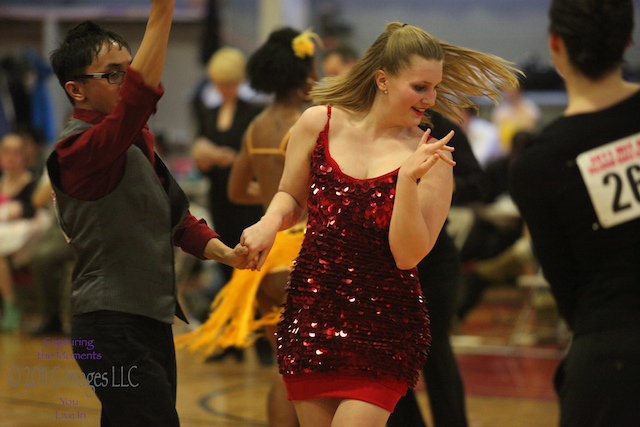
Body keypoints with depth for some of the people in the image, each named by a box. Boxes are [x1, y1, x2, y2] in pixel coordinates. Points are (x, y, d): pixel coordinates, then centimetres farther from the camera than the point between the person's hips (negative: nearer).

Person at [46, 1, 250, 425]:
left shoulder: (138, 140, 14)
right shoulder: (79, 148, -17)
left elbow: (172, 214, 18)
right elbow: (138, 95, -36)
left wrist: (222, 251, 0)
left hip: (150, 323, 10)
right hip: (114, 330, -9)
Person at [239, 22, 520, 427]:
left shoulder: (430, 156, -7)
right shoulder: (319, 123, 0)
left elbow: (408, 255, -13)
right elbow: (291, 199, 15)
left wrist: (407, 179, -24)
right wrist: (270, 222, -7)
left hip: (384, 331, -3)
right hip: (310, 316, 3)